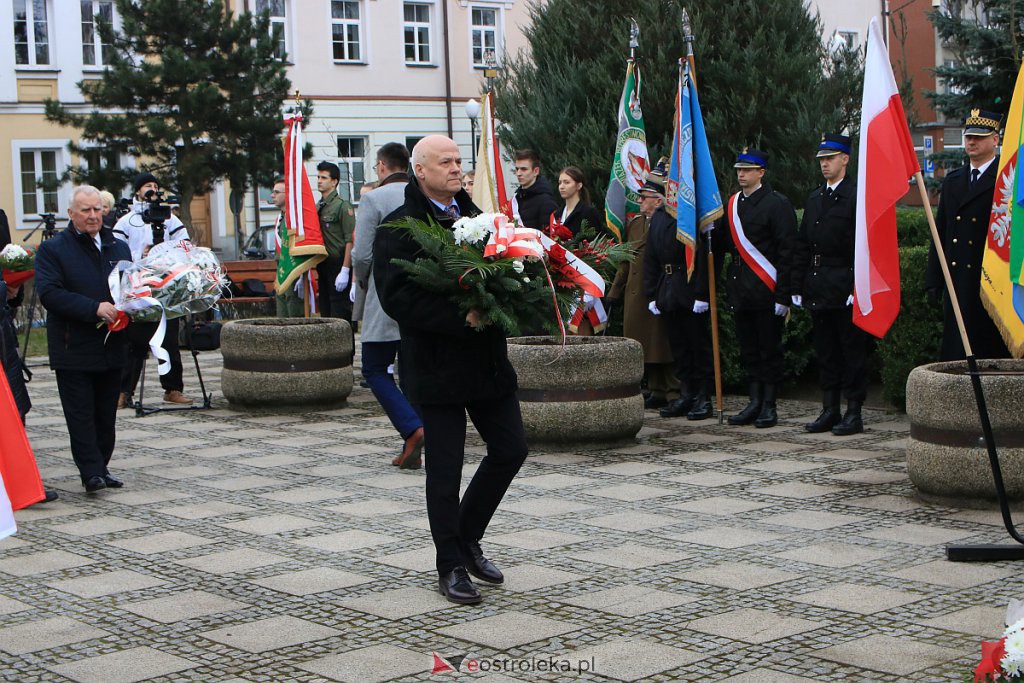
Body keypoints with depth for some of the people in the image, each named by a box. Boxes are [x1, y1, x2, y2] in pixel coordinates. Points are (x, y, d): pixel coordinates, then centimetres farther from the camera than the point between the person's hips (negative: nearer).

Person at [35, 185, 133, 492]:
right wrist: (94, 308, -22)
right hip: (73, 349, -5)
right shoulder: (52, 249, -3)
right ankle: (91, 472, -5)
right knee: (80, 414, -5)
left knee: (106, 412, 10)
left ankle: (102, 466, 19)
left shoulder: (119, 247, 15)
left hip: (111, 348, 5)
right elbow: (49, 293, -15)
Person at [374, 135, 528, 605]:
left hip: (488, 359, 7)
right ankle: (451, 566, 15)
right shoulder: (399, 228, -9)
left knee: (510, 449, 8)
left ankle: (467, 538, 28)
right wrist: (459, 318, -23)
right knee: (444, 467, 1)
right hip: (436, 367, -6)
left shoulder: (474, 215, 13)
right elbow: (396, 297, -18)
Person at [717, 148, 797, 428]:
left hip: (767, 290, -6)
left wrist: (783, 296, -15)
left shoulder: (777, 203, -8)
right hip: (741, 290, 6)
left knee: (769, 349, 1)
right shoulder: (732, 204, 13)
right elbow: (722, 242, 17)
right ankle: (755, 403, 17)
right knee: (749, 350, 10)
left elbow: (786, 252, -11)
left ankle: (769, 406, 7)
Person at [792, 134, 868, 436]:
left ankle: (854, 413, 3)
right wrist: (798, 286, 11)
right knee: (825, 351, 10)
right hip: (818, 291, 7)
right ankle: (830, 411, 16)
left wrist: (857, 287, -17)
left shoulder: (857, 196, -6)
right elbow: (801, 246, 17)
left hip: (845, 288, -7)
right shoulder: (814, 199, 16)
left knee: (852, 351, -2)